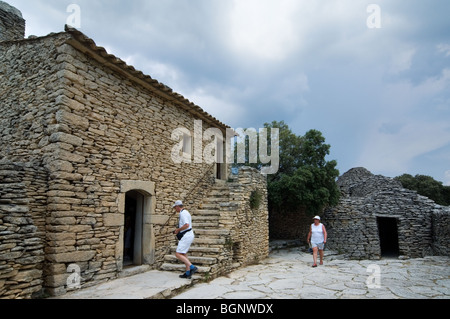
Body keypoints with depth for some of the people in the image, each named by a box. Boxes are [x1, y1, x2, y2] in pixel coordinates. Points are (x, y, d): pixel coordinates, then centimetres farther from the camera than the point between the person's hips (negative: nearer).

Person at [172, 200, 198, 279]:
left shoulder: (182, 213, -15)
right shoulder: (186, 212, 17)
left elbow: (186, 225, -28)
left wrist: (178, 230, -14)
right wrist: (178, 231, 18)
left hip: (186, 236, -11)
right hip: (189, 234, 11)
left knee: (178, 254, -8)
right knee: (184, 254, 16)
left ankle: (192, 267, -13)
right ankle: (187, 273, 18)